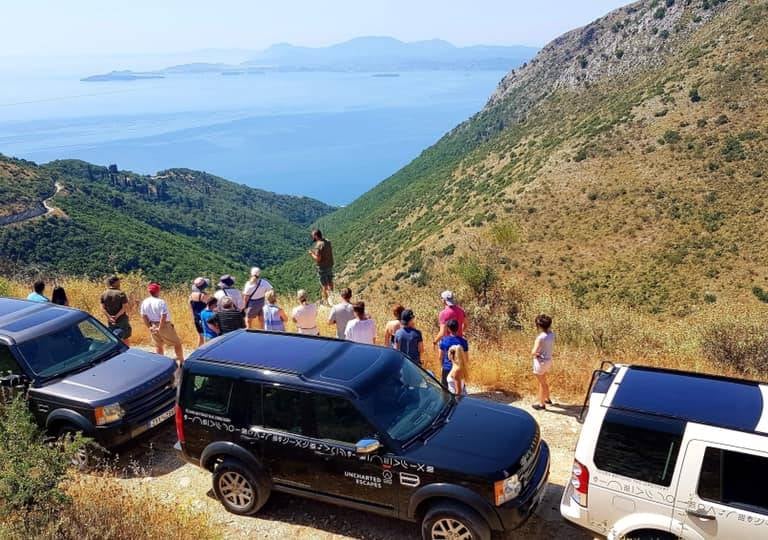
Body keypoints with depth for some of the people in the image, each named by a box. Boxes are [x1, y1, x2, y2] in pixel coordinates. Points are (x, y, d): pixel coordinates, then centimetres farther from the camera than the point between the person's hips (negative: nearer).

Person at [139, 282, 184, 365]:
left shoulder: (145, 302, -1)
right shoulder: (161, 302, -19)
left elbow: (143, 316, 3)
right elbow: (163, 316, -23)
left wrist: (149, 326, 8)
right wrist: (160, 328, -15)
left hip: (153, 327, 6)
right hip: (164, 326, -6)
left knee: (158, 346, 19)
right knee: (177, 343, 9)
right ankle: (181, 361, 14)